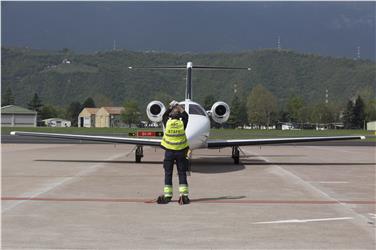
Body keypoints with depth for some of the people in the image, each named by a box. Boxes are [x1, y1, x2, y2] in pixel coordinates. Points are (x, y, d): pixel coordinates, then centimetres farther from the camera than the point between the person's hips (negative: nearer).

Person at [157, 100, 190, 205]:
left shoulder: (167, 122, -7)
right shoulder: (182, 123, -7)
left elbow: (164, 115, 16)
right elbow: (186, 115, 15)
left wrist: (171, 107, 26)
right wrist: (179, 106, 26)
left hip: (169, 152, 0)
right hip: (181, 152, 0)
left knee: (168, 174, 5)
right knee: (182, 174, 4)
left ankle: (167, 195, 5)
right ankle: (184, 195, 0)